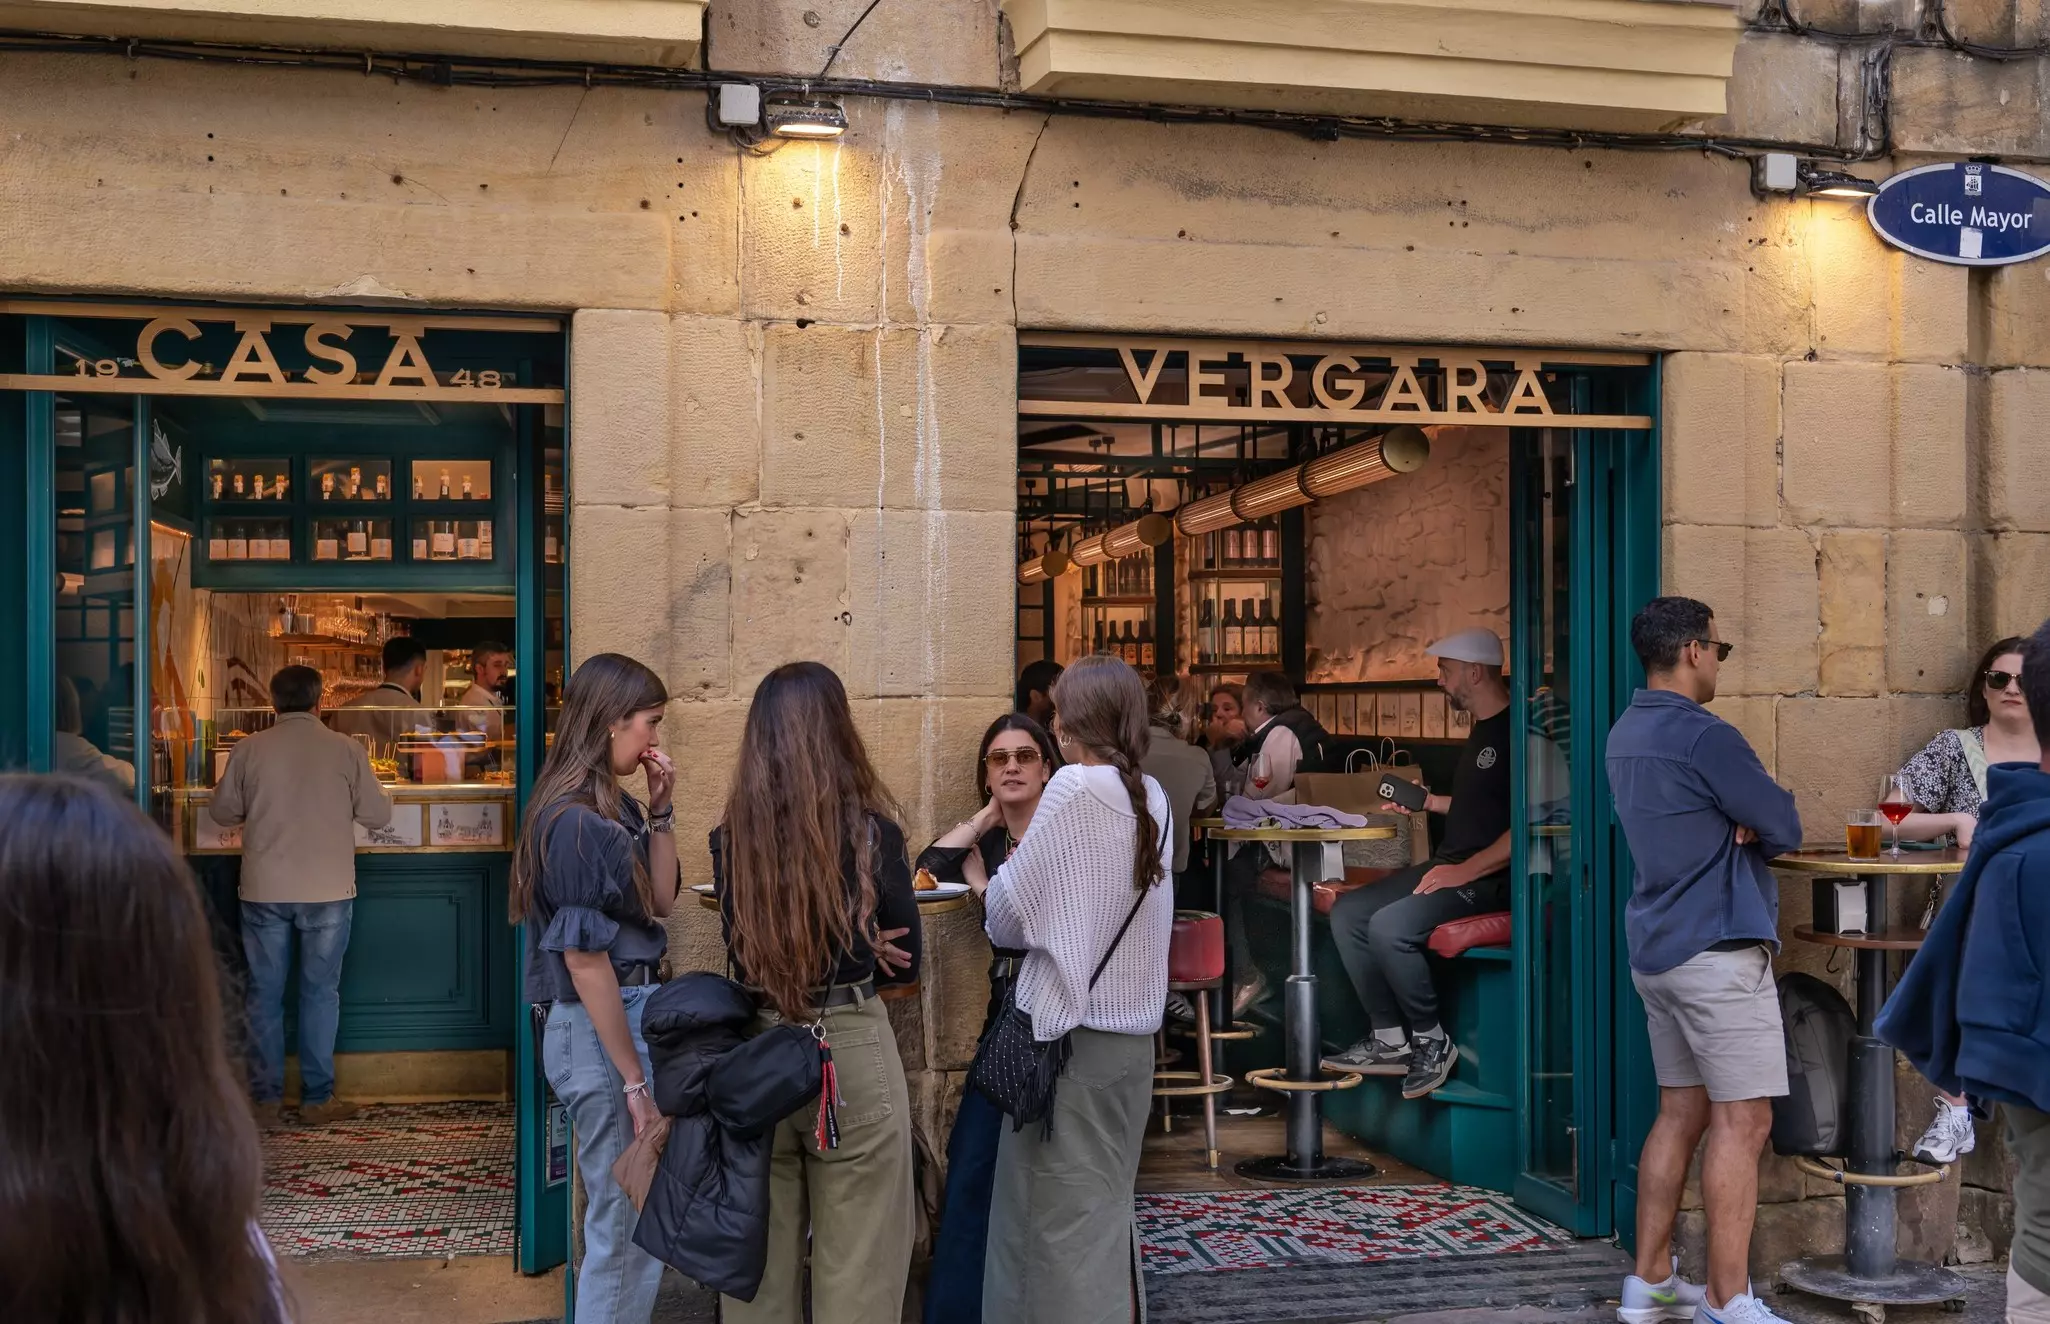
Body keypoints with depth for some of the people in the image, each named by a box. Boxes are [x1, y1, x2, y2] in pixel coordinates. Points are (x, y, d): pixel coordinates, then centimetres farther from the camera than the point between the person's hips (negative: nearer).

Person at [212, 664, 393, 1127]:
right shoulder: (346, 750, -5)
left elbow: (222, 811, 7)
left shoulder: (248, 750, -3)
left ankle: (266, 1098, 14)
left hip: (263, 889, 1)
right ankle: (317, 1098, 11)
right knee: (320, 992, 8)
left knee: (265, 993, 10)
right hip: (327, 889, -1)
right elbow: (378, 815, 1)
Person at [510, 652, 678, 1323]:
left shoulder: (616, 807, 6)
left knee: (636, 1219, 18)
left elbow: (660, 902, 13)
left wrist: (661, 809, 2)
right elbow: (585, 961, -20)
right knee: (624, 1225, 3)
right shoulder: (576, 821, -20)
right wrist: (635, 1080, -17)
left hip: (633, 1013, 9)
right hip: (599, 1032, -9)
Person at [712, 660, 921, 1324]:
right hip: (850, 1051, -3)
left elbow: (745, 951, 10)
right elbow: (905, 962, 4)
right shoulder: (871, 832, -9)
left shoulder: (729, 837, -3)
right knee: (857, 1264, 7)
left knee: (759, 1253, 15)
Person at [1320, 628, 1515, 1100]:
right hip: (1450, 866, 10)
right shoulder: (1482, 731, 18)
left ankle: (1432, 1042, -9)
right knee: (1346, 912, 1)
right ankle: (1390, 1037, 3)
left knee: (1390, 926, -29)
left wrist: (1467, 870, -24)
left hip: (1489, 878, -10)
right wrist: (1427, 802, 20)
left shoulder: (1515, 731, -14)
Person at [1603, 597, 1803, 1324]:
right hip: (1718, 949, -9)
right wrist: (1761, 817, 10)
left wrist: (1739, 820, -3)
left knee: (1681, 1114, 13)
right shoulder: (1701, 735, -16)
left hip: (1659, 947, 9)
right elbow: (1785, 828, -10)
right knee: (1741, 1121, -5)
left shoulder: (1628, 734, 13)